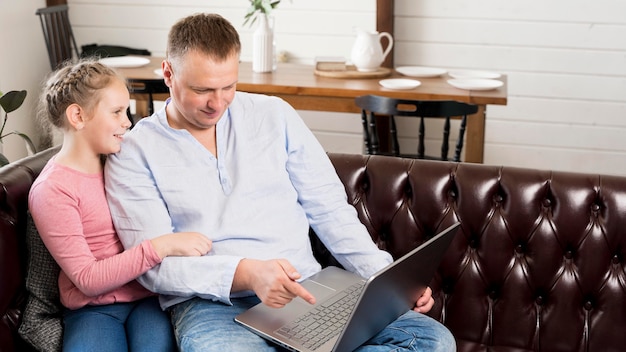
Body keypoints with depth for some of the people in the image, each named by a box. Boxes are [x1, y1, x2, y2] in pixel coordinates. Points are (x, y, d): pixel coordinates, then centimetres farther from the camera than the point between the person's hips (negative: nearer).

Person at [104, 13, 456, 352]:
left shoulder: (275, 115, 11)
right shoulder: (134, 154, 2)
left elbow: (329, 209, 13)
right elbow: (153, 263, -6)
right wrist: (244, 273, -24)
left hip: (305, 290, 5)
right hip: (210, 302, -4)